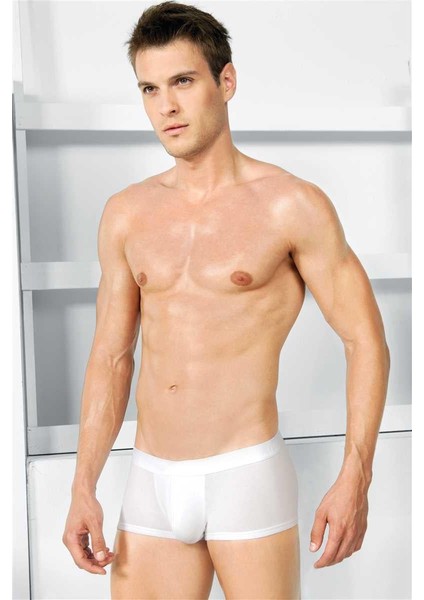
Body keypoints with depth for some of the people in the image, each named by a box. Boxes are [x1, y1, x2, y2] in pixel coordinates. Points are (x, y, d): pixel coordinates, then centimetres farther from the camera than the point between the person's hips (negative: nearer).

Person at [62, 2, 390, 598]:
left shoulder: (291, 205, -6)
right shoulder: (127, 213, 6)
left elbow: (366, 343, -4)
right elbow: (111, 357, 11)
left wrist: (355, 479, -11)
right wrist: (84, 488, 6)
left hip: (246, 477, -4)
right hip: (150, 482, 4)